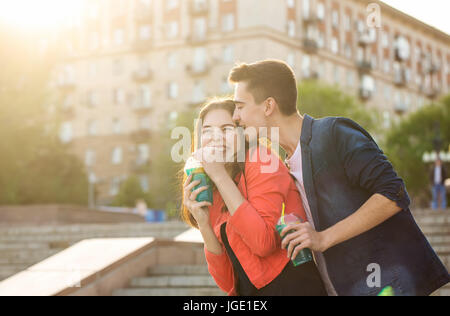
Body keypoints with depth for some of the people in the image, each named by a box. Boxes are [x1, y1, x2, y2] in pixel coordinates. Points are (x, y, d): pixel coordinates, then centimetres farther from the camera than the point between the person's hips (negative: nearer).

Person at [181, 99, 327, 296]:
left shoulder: (261, 160, -5)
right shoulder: (214, 196, 11)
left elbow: (265, 242, -18)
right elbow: (229, 283, 5)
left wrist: (220, 176, -14)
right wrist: (203, 223, -6)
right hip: (251, 293, 6)